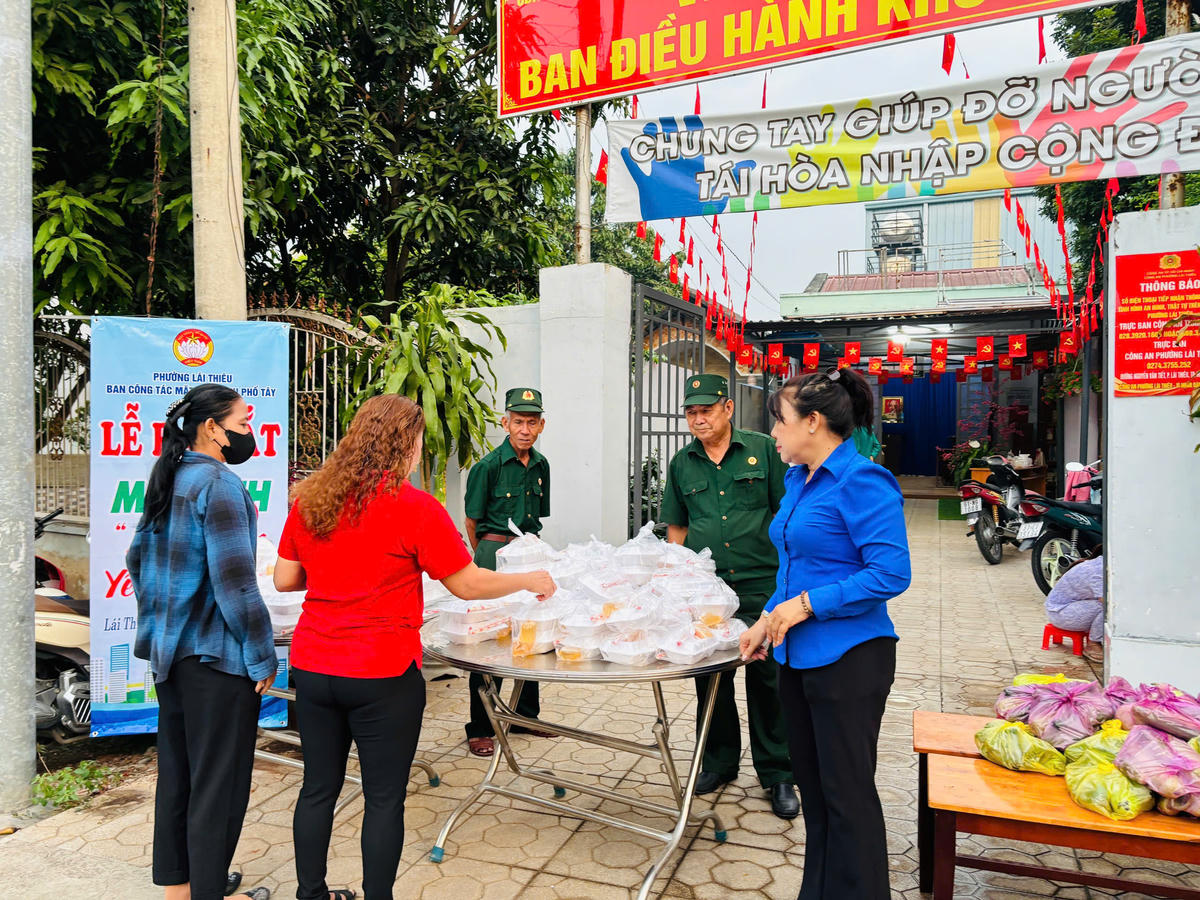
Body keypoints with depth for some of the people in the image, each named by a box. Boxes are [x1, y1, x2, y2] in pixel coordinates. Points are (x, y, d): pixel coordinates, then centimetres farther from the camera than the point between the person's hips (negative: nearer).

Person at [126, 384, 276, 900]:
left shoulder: (168, 480, 9)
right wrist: (262, 657, -16)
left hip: (170, 650, 10)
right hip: (215, 655, -9)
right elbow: (234, 580, -23)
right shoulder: (219, 484, -19)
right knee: (218, 779, 3)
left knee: (177, 769, 19)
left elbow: (137, 558, 17)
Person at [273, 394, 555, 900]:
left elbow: (284, 580, 9)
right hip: (382, 675, -6)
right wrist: (531, 581, 6)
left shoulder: (309, 499, 2)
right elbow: (468, 585, -8)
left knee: (319, 788, 18)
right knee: (384, 798, 9)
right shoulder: (415, 508, -14)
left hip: (312, 668, 6)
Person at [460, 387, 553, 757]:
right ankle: (480, 728, 10)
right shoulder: (487, 466, -10)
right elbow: (472, 522, -2)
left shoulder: (540, 466, 8)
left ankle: (524, 716, 29)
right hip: (495, 552, -6)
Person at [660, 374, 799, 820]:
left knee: (767, 680, 5)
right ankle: (719, 761, 32)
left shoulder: (762, 449, -1)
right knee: (710, 678, 12)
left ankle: (777, 774, 21)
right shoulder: (682, 463, 8)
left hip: (761, 587, -3)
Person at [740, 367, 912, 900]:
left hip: (847, 658, -9)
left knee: (847, 792, 5)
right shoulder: (797, 479, 10)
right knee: (812, 787, 19)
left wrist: (804, 605, -21)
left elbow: (890, 574, -22)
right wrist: (770, 618, 11)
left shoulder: (861, 482, -17)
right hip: (798, 655, 9)